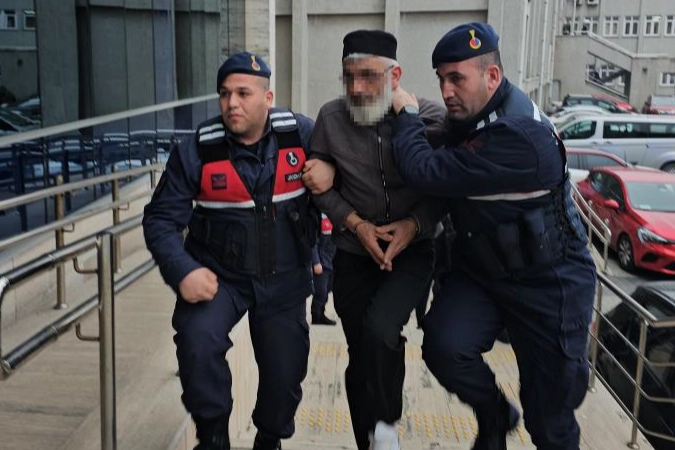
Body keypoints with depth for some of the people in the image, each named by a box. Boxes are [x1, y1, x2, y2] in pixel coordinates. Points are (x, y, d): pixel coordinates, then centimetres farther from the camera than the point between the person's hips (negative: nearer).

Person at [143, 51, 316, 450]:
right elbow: (162, 219, -9)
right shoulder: (198, 149, -12)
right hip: (219, 274, -1)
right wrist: (183, 272, -23)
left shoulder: (301, 133, -9)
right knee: (197, 339, -28)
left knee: (286, 373, 9)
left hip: (285, 278, 2)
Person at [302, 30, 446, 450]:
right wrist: (356, 223, -11)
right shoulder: (331, 117, -7)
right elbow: (320, 185, 1)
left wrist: (414, 224, -18)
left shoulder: (432, 117, -11)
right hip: (354, 253, 2)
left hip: (412, 250, -2)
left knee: (379, 331, -26)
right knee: (362, 356, 10)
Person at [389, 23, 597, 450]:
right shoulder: (470, 117, -1)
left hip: (547, 282, -6)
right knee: (445, 346, -19)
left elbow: (427, 173, -31)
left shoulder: (520, 137, -29)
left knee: (549, 415, 5)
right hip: (480, 270, 6)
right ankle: (494, 416, 12)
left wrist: (406, 113, -15)